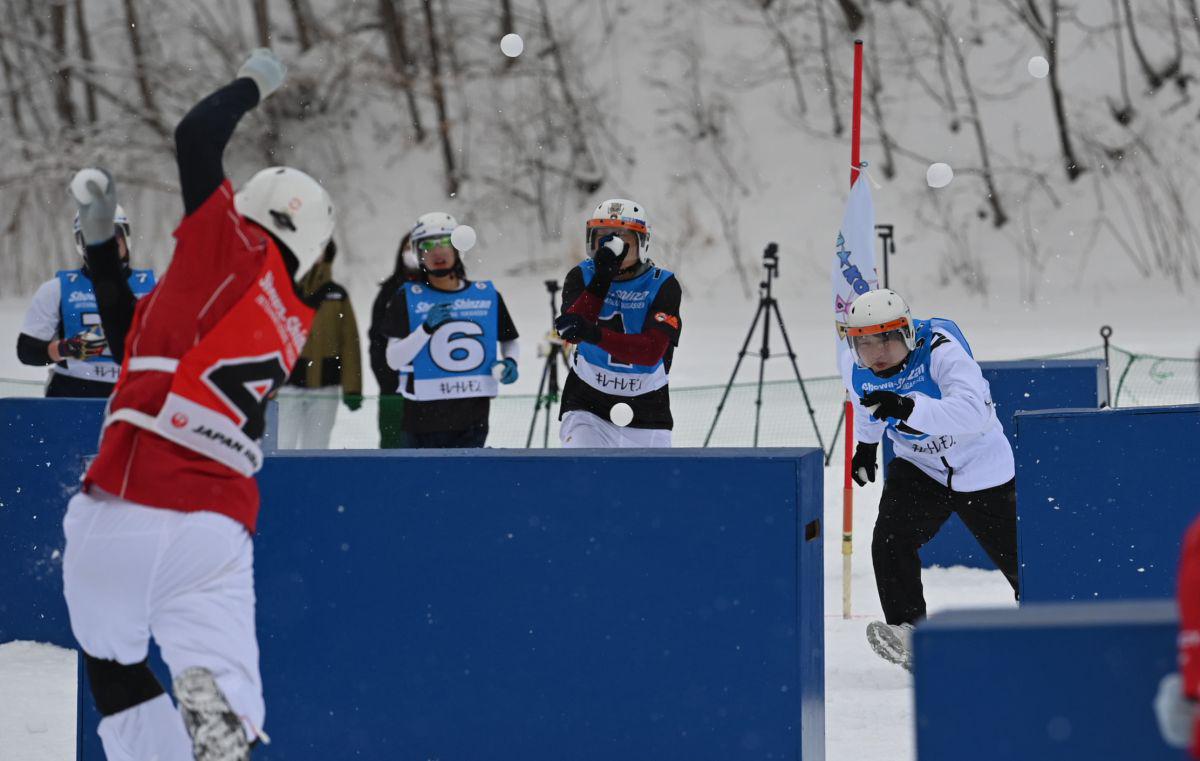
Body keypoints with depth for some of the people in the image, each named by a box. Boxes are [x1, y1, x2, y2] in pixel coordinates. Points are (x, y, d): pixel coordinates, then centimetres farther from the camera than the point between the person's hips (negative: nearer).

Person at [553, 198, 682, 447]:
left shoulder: (663, 285, -10)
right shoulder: (581, 277, -3)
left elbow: (652, 351, -25)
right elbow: (570, 333, -22)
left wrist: (592, 333, -39)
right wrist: (602, 278, -31)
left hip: (647, 414, 0)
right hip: (588, 406, 0)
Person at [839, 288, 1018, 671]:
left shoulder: (941, 348, -31)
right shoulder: (855, 366, -12)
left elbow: (975, 412, -47)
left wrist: (906, 407, -57)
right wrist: (866, 445, 31)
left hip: (981, 467, -4)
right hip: (919, 467, 4)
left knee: (1015, 554, 5)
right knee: (890, 542, -20)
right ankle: (908, 628, -14)